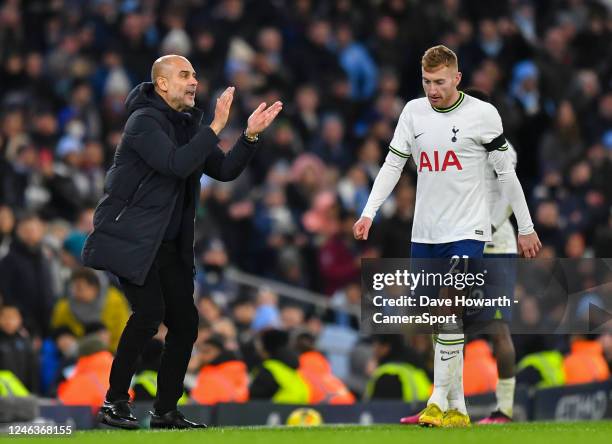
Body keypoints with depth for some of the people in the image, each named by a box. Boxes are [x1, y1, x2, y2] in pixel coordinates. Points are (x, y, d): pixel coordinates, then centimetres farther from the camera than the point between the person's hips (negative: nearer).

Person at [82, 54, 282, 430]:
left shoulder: (188, 124, 13)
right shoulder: (144, 121, -13)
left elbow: (225, 170, 11)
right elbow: (177, 164, -27)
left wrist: (251, 135, -2)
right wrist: (216, 127, -26)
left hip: (169, 244, 9)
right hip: (132, 240, -9)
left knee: (185, 323, 4)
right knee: (150, 312, -22)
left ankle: (166, 411, 14)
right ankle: (115, 403, -13)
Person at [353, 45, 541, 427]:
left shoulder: (483, 114, -6)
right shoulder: (414, 112, 5)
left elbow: (506, 172, 0)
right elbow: (393, 165, 6)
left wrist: (526, 227, 4)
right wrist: (369, 212, -7)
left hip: (467, 231, -5)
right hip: (424, 234, 5)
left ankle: (439, 400, -15)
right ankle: (457, 408, 14)